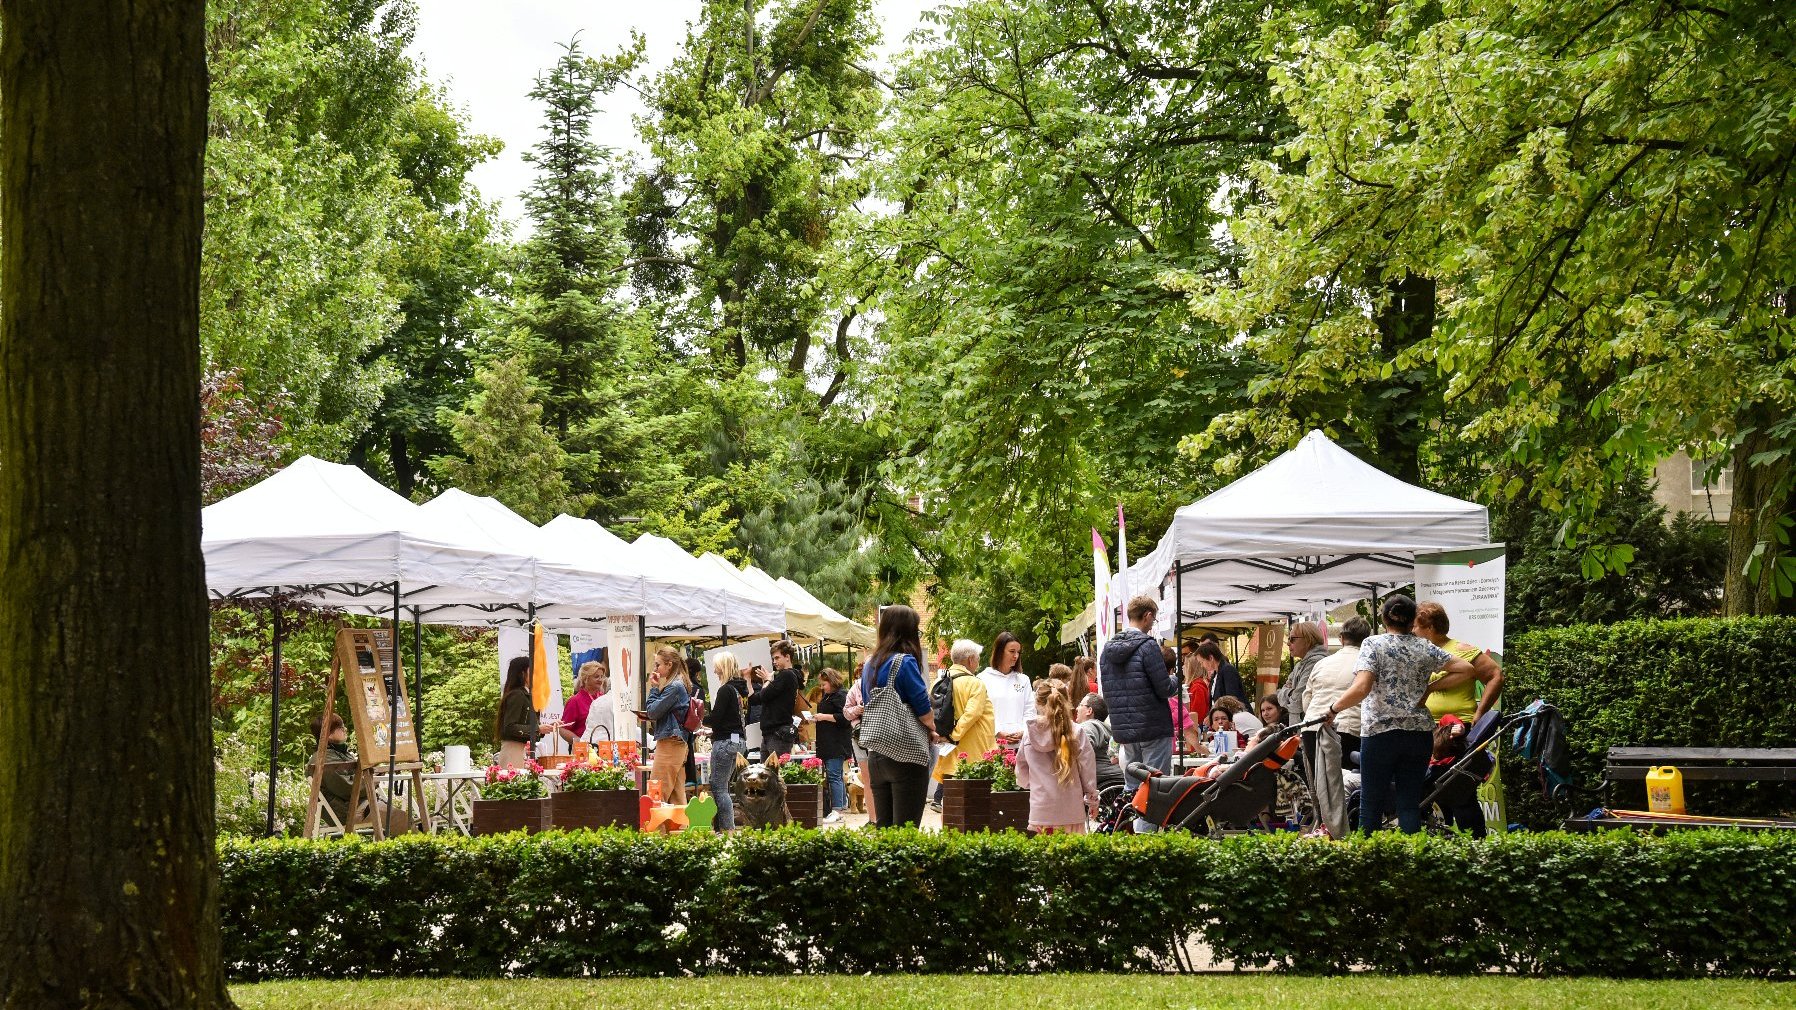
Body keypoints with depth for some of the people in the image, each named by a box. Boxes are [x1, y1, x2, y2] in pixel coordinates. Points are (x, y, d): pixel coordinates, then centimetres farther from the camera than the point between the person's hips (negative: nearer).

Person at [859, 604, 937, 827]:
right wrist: (931, 727, 9)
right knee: (905, 828, -7)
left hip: (876, 756, 7)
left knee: (883, 828, 11)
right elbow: (924, 709, -11)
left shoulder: (870, 664, 13)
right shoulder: (904, 662, -11)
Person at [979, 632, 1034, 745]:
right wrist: (998, 733, -14)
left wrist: (1022, 732, -6)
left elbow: (1030, 712, 12)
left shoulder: (1023, 680, 16)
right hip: (993, 742, -3)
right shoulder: (984, 678, 3)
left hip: (1020, 743, 3)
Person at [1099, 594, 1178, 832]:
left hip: (1123, 730, 7)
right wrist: (1175, 683, 7)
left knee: (1133, 788, 14)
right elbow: (1165, 689, -14)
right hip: (1153, 728, -7)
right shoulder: (1147, 646, -14)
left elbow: (1106, 690, 17)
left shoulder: (1108, 648, 10)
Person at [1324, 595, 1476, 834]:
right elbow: (1466, 669, 4)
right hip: (1419, 733, 3)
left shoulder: (1373, 644, -5)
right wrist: (1431, 687, 9)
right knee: (1410, 802, 5)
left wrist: (1334, 708, -6)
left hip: (1380, 732, -3)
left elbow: (1361, 688, -18)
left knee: (1371, 802, 4)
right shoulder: (1424, 647, 6)